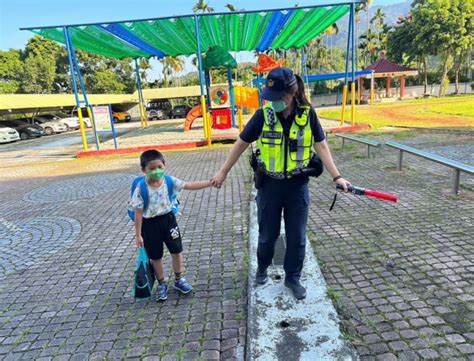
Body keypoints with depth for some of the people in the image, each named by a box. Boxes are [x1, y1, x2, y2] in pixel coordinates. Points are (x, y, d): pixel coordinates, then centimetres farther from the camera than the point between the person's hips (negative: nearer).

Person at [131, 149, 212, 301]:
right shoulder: (141, 189, -19)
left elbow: (190, 185, -11)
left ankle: (179, 280, 36)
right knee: (156, 257, 12)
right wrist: (138, 235, -10)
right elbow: (138, 213, -14)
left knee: (177, 251, 13)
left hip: (168, 219, 3)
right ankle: (162, 285, 34)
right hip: (150, 224, -3)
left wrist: (210, 182, -21)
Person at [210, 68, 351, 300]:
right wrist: (223, 172, 2)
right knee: (268, 234, 15)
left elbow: (321, 146, -2)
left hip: (297, 185, 1)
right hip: (270, 184, 0)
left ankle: (292, 278, 33)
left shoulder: (307, 114, -8)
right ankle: (262, 268, 43)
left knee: (297, 236, 11)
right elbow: (241, 144, -2)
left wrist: (336, 176, -8)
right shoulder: (263, 115, -11)